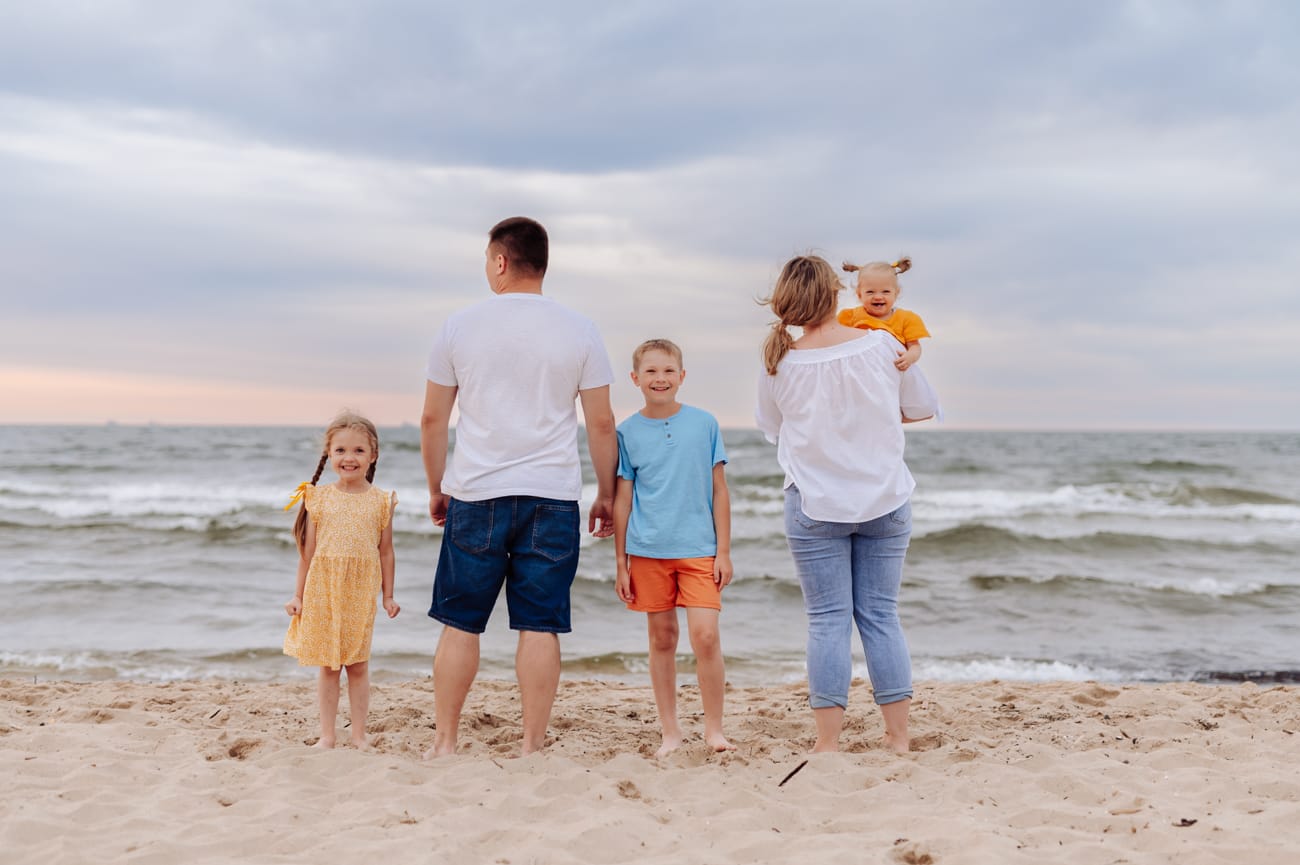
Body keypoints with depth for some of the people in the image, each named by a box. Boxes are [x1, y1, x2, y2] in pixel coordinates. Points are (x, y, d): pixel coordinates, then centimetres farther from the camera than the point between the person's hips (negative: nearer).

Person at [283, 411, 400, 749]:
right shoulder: (319, 498, 0)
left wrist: (388, 595, 4)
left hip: (361, 593, 0)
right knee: (327, 666, 7)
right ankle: (327, 735, 15)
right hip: (323, 591, 0)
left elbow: (385, 551, 4)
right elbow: (308, 551, 4)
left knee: (358, 665, 5)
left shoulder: (381, 501, 0)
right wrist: (298, 595, 4)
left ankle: (359, 735, 15)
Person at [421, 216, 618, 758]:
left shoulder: (460, 326, 2)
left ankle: (444, 743, 15)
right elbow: (601, 424, 3)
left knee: (460, 623, 8)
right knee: (540, 626, 3)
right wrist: (606, 495, 14)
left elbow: (432, 420, 6)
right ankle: (532, 747, 6)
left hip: (476, 495, 0)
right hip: (552, 496, 0)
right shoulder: (579, 332, 2)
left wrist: (436, 489, 18)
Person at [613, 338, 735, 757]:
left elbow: (719, 491, 5)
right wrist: (620, 563, 5)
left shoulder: (704, 423, 2)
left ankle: (714, 729, 6)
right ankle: (670, 731, 19)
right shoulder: (628, 432, 3)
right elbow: (622, 499, 6)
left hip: (698, 549, -1)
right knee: (662, 638, 8)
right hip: (648, 551, 1)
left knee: (705, 635, -10)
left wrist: (723, 552, 1)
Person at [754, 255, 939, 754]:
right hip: (885, 501, 1)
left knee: (827, 620, 4)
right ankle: (899, 738, 13)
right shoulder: (881, 345, -7)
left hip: (815, 506, -1)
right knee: (881, 615, 9)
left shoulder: (779, 364, -9)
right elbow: (923, 407, 7)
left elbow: (770, 429, 8)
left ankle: (828, 741, 4)